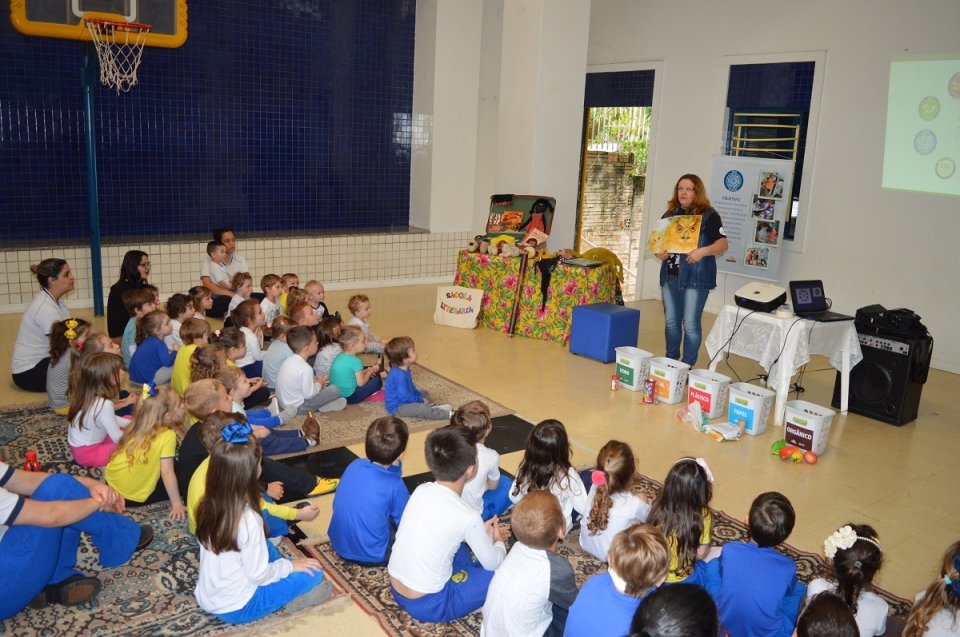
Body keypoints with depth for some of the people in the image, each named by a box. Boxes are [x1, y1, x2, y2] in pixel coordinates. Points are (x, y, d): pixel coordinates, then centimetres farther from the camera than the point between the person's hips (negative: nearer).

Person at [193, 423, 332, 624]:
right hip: (236, 608, -7)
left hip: (205, 598, 7)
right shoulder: (248, 519, -29)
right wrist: (290, 565, -5)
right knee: (312, 573, -1)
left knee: (266, 548, 22)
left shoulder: (208, 505, -7)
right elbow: (258, 575, -21)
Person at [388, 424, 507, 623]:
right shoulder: (468, 516, -22)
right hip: (426, 605, -6)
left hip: (396, 591, 6)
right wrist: (498, 540, 16)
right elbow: (493, 563, -4)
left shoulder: (421, 491, -5)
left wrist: (481, 533, 15)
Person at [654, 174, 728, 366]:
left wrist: (703, 251, -29)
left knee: (690, 324, -3)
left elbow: (723, 244, -12)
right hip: (670, 276, 6)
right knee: (671, 321, 13)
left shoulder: (709, 215, -5)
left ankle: (687, 366, 7)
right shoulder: (670, 213, 12)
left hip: (695, 277, -6)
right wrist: (659, 253, -3)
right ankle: (670, 361, 26)